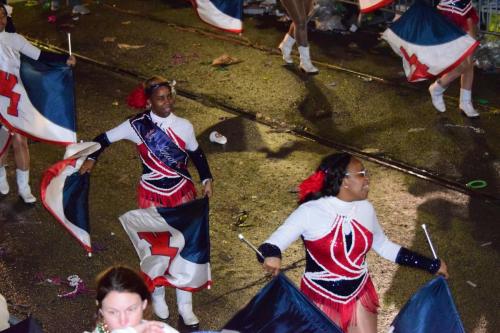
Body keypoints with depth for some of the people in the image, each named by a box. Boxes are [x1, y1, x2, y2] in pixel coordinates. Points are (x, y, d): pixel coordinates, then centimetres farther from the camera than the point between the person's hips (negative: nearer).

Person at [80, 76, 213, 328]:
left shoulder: (184, 126, -6)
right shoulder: (137, 125, -12)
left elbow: (196, 154, 8)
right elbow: (105, 138, -1)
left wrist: (206, 179, -2)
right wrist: (91, 158, -15)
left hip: (183, 193, 2)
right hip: (152, 196, -2)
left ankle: (185, 307, 20)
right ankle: (157, 296, 37)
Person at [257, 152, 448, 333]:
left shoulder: (365, 209, -3)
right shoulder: (310, 212, -20)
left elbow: (384, 246, 11)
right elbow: (269, 246, -21)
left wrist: (431, 265, 12)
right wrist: (271, 256, -46)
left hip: (360, 297, 4)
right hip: (320, 301, -4)